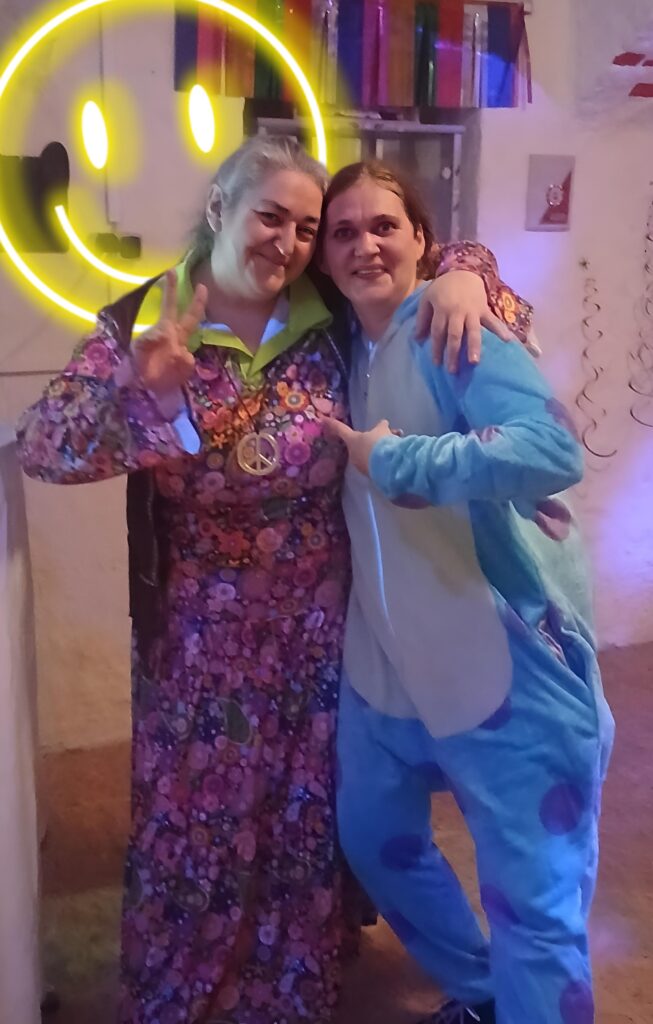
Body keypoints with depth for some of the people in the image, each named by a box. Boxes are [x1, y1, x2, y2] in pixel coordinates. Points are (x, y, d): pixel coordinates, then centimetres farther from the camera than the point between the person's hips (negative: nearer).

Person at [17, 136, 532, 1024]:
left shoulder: (329, 320, -3)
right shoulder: (143, 327, -10)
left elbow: (435, 253, 9)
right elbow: (41, 443, -20)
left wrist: (461, 276, -15)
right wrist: (139, 392, -40)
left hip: (318, 632, 3)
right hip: (203, 640, -2)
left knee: (307, 821, 18)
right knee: (195, 822, 12)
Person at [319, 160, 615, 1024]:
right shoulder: (346, 346, 9)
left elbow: (555, 448, -30)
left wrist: (395, 459, -25)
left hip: (507, 662, -8)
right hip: (387, 663, 9)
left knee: (536, 903, 1)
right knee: (373, 838, 24)